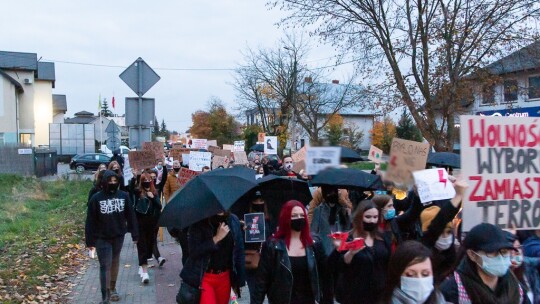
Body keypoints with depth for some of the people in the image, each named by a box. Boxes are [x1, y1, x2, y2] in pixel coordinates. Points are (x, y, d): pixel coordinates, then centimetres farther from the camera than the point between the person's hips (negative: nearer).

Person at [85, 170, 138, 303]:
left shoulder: (124, 196, -2)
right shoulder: (96, 198, -9)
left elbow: (130, 216, 1)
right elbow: (90, 221, -7)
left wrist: (135, 234, -1)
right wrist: (90, 241, -8)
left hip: (118, 236, 3)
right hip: (102, 238, -3)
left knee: (115, 262, 17)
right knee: (105, 266, -4)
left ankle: (112, 288, 35)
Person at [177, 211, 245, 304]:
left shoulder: (234, 221, 2)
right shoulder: (199, 223, -10)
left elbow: (239, 251, 6)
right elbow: (194, 251, -18)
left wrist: (239, 280, 7)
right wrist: (217, 238, -22)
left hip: (225, 278, 4)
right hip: (203, 277, -4)